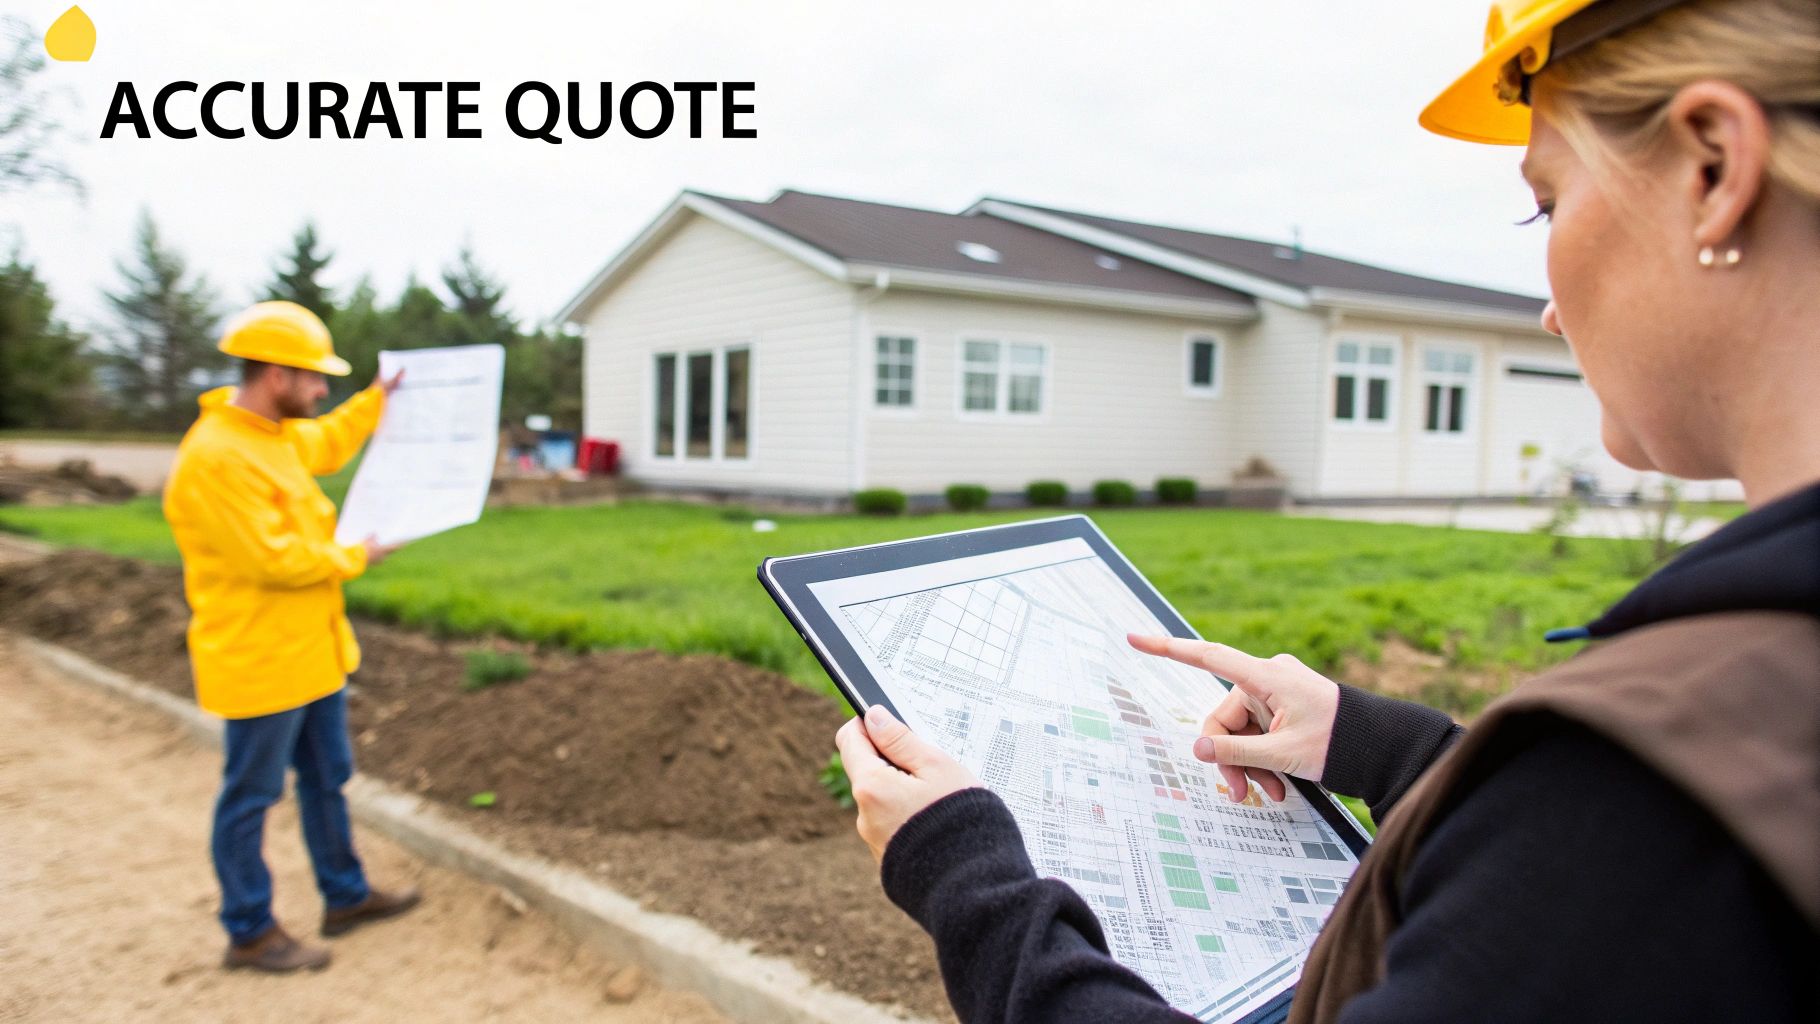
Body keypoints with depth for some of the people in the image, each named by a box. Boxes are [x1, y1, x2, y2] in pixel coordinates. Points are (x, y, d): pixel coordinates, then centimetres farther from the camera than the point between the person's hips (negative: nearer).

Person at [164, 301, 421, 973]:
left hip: (311, 651, 10)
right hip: (259, 661, -10)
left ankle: (345, 897, 34)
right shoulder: (216, 458, -25)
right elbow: (272, 557, -27)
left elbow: (326, 445, 30)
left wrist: (377, 400, 27)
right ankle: (249, 932, 22)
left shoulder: (274, 433, 6)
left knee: (328, 777, 19)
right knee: (252, 796, 6)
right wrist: (354, 558, -14)